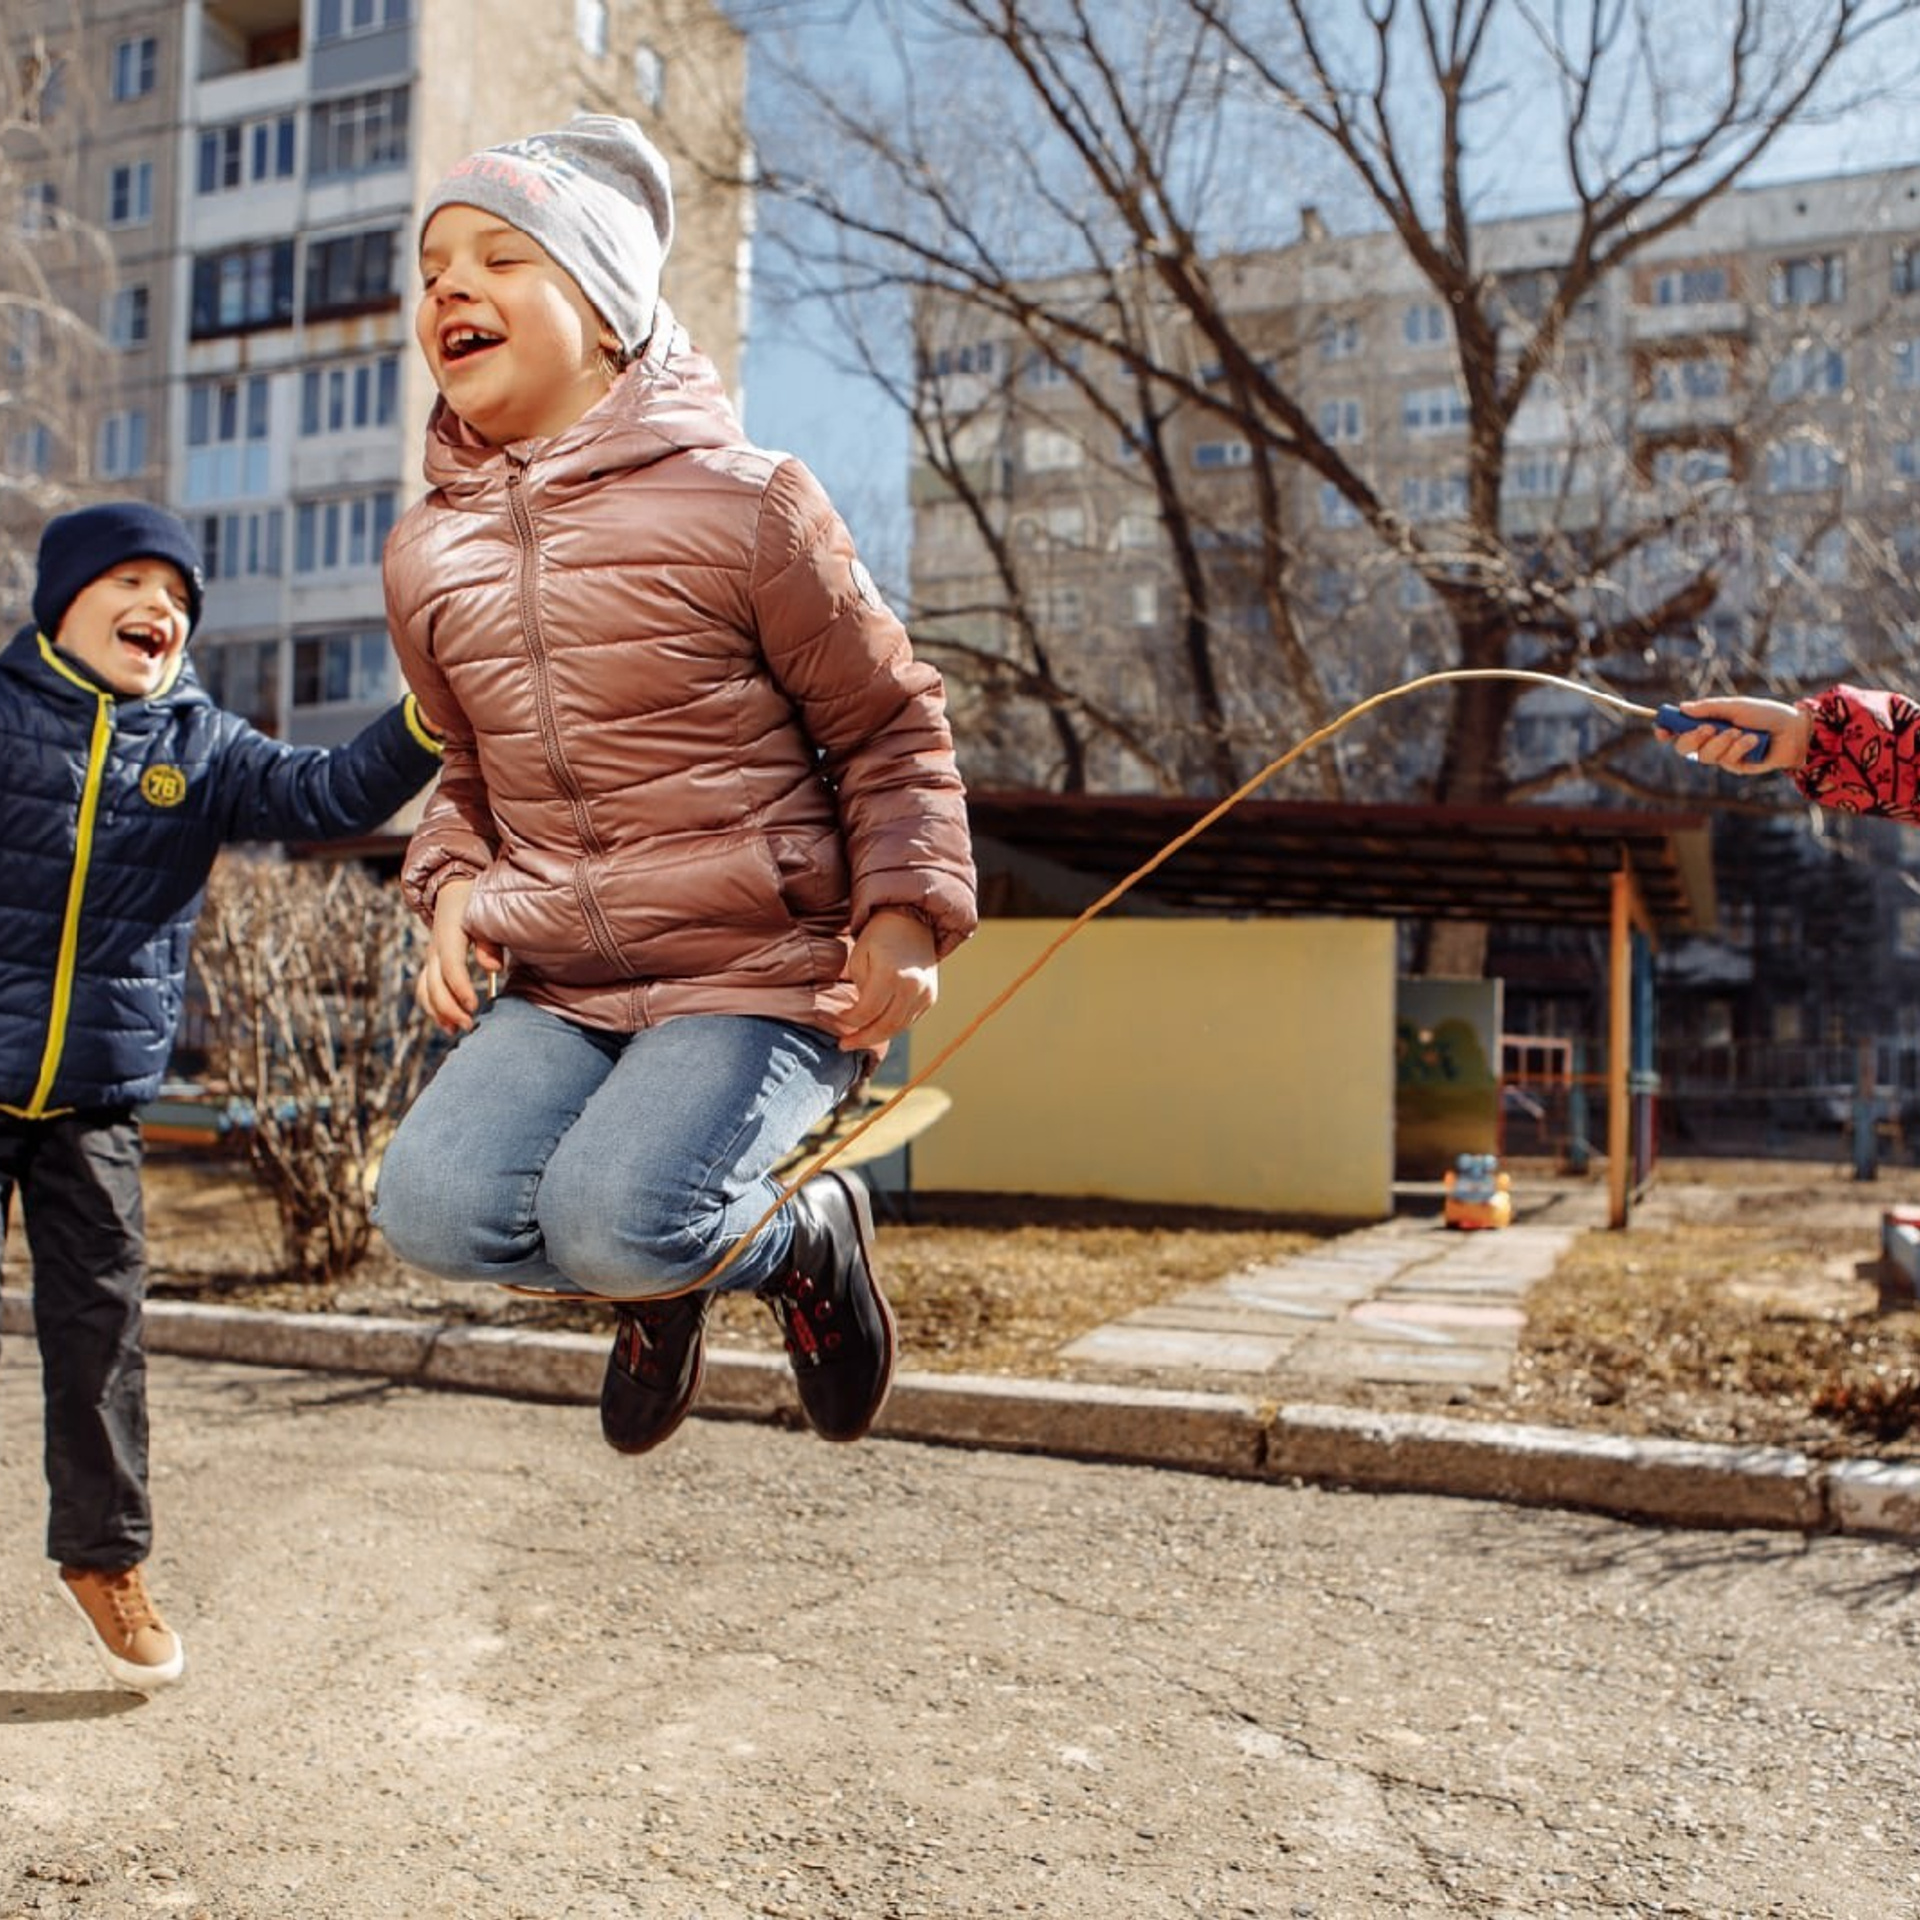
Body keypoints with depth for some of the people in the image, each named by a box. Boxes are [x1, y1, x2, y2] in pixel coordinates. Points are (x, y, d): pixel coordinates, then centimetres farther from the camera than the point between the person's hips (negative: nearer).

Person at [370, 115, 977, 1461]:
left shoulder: (742, 503, -8)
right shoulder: (428, 555, 8)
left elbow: (893, 728, -2)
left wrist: (906, 913, -15)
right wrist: (453, 889, 4)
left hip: (762, 976, -5)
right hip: (555, 991, 5)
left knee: (615, 1221, -27)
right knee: (432, 1209, -18)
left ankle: (806, 1236, 9)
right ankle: (664, 1278, 15)